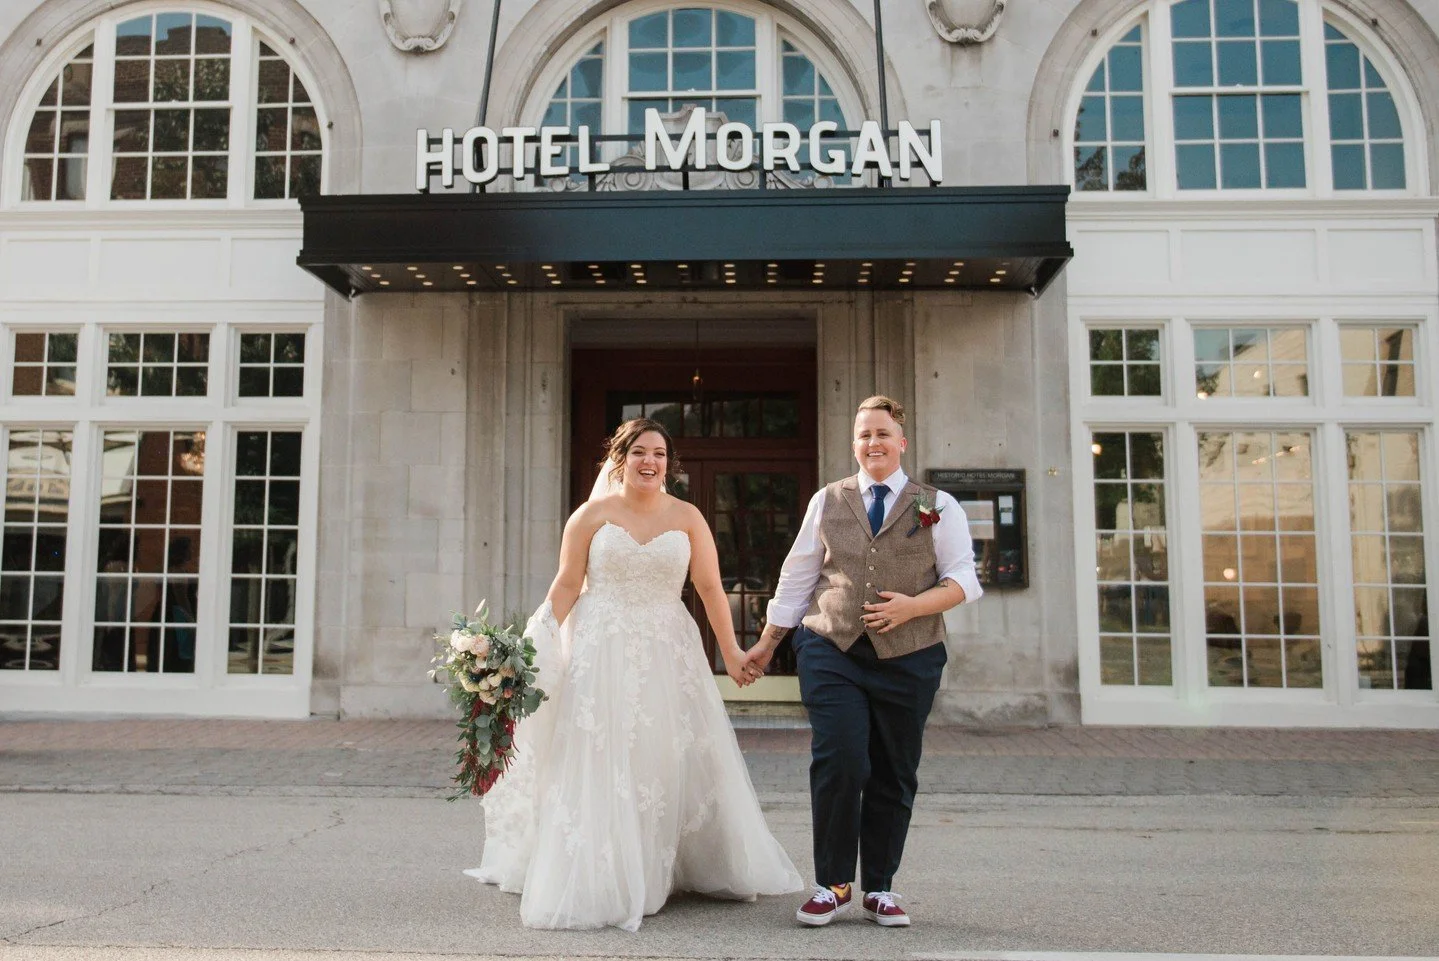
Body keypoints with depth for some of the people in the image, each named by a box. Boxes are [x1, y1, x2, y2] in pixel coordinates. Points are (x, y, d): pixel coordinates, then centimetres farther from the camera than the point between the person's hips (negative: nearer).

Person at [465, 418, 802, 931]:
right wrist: (545, 650, -5)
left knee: (674, 763, 9)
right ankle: (600, 882, 9)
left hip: (668, 656, 2)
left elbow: (710, 588, 2)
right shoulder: (593, 514, 2)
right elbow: (566, 585, 1)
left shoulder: (687, 517, 5)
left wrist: (731, 652, -2)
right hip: (601, 655, -2)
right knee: (600, 766, -1)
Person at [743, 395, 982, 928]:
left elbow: (963, 581, 3)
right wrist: (766, 644, 14)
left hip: (908, 658, 0)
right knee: (838, 764, -11)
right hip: (831, 651, 0)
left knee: (893, 776, 7)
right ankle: (833, 884, 8)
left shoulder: (938, 506, 7)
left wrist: (912, 606, -14)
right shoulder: (827, 502, 11)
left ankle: (880, 889, 23)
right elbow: (796, 578, 14)